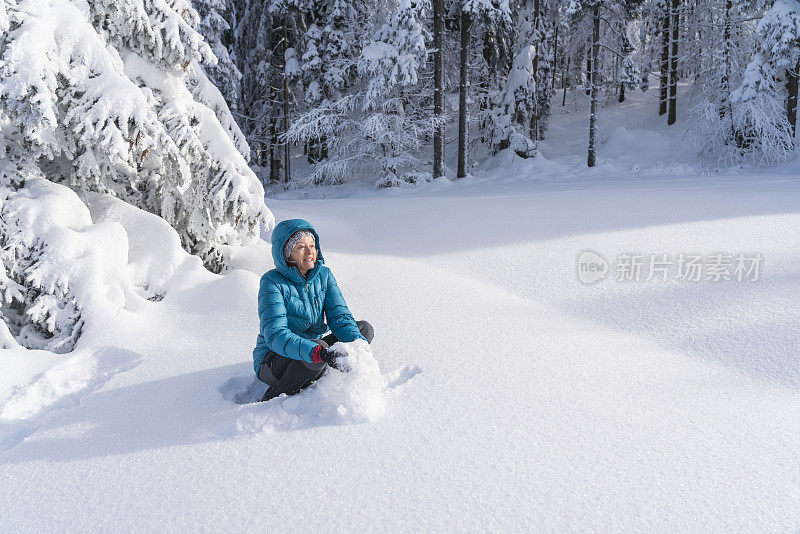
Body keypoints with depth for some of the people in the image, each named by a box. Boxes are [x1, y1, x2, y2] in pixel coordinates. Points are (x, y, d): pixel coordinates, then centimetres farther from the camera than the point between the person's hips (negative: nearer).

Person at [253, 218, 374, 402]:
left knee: (364, 328, -4)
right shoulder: (272, 282, -18)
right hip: (272, 361, -6)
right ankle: (272, 401, -16)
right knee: (319, 345, -36)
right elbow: (275, 335, -30)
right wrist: (318, 352, -45)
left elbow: (340, 317, -5)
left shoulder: (324, 275, 0)